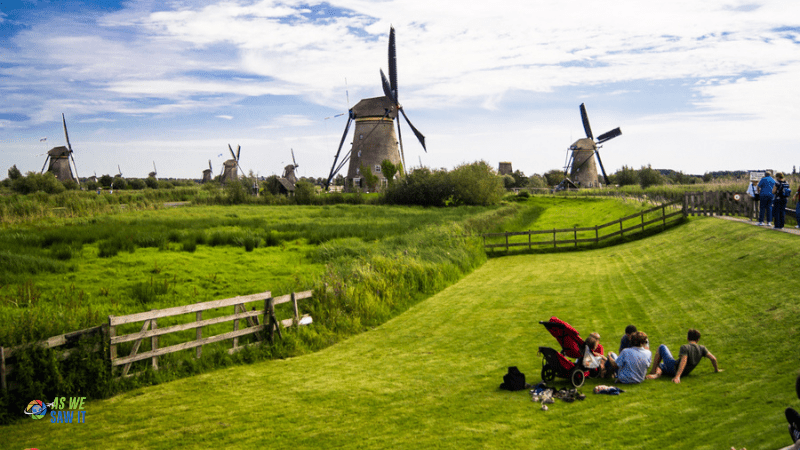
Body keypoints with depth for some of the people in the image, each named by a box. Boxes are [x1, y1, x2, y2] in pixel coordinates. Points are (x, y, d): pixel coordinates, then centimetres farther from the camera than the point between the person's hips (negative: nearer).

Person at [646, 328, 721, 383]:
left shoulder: (684, 348, -20)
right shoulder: (701, 348, -5)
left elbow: (683, 362, -31)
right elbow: (713, 359, -7)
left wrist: (677, 376, -38)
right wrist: (716, 369, 12)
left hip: (673, 367, -6)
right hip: (685, 373, 6)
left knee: (662, 347, 15)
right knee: (661, 365, 31)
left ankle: (654, 371, 10)